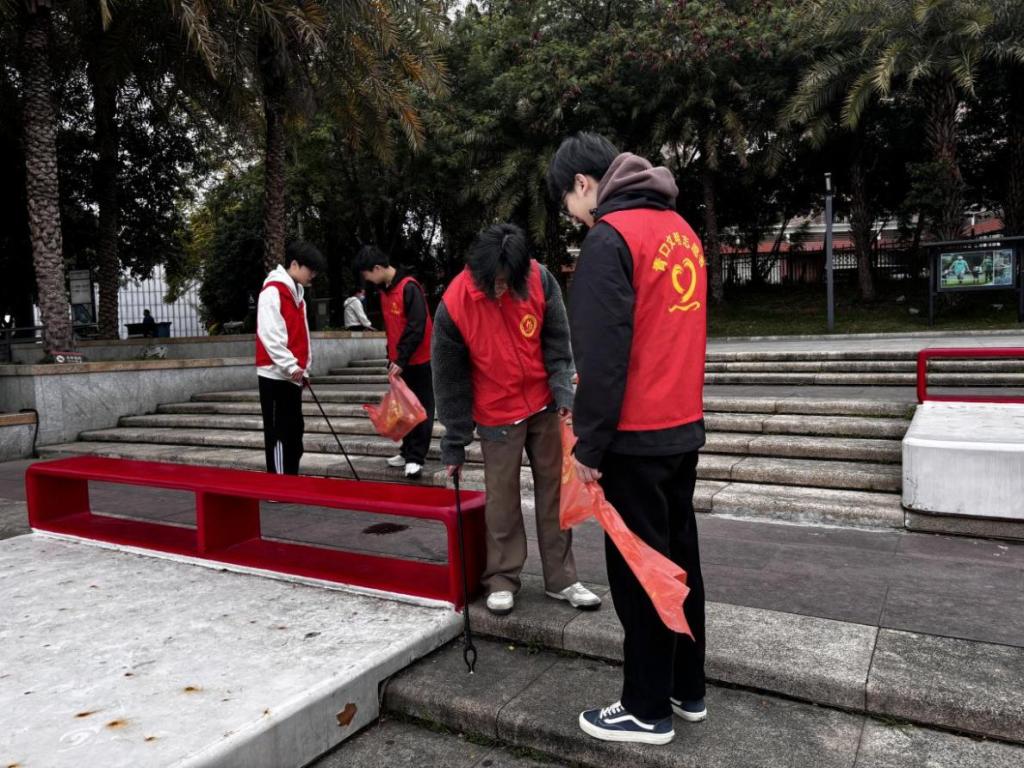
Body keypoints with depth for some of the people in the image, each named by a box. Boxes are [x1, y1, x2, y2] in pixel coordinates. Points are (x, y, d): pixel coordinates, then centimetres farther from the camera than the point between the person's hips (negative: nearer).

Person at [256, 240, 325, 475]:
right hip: (276, 375, -9)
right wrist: (291, 366, -20)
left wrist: (304, 368, 14)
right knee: (280, 434, -6)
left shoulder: (296, 293, 17)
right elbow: (270, 335, -20)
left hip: (292, 376, 9)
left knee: (295, 432, 12)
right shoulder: (272, 291, -12)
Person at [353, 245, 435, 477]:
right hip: (399, 362, 8)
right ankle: (408, 452, 22)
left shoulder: (409, 287, -17)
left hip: (419, 360, -8)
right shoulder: (384, 290, 10)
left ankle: (416, 457, 3)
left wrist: (402, 359, -18)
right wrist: (392, 357, 12)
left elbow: (417, 327, -21)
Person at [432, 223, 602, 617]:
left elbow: (556, 341, -3)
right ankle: (502, 579, 22)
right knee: (502, 496, 4)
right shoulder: (455, 304, -19)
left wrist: (563, 391, -17)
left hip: (544, 406, 3)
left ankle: (561, 579, 20)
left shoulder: (540, 280, -14)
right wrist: (455, 444, -6)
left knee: (554, 488, 8)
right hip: (497, 415, -2)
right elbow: (449, 378, -10)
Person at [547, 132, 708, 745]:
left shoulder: (610, 237, -13)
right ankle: (688, 690, 30)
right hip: (684, 428, 9)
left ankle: (649, 711, 17)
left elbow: (602, 353, -19)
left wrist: (588, 446, -13)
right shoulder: (681, 229, 13)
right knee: (678, 559, 17)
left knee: (639, 572, 3)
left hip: (637, 438, -8)